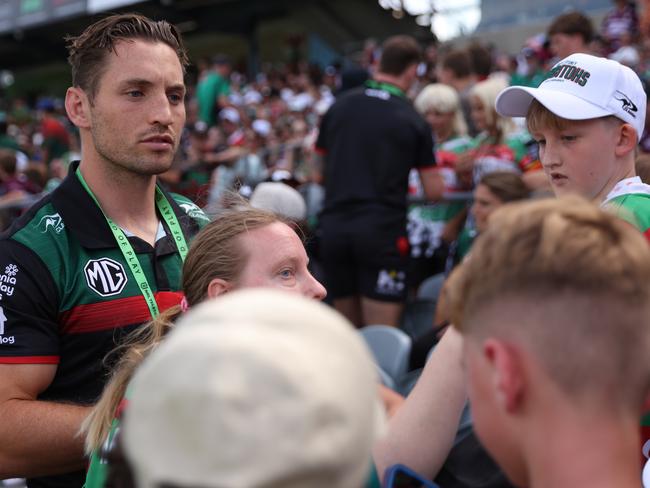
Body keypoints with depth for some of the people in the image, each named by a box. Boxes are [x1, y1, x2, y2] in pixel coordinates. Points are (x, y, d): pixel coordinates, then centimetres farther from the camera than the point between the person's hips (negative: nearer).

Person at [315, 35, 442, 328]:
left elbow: (321, 169, 16)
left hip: (334, 226, 4)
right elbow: (433, 192, 0)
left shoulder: (339, 107, 8)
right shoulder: (412, 122, -2)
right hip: (382, 231, -4)